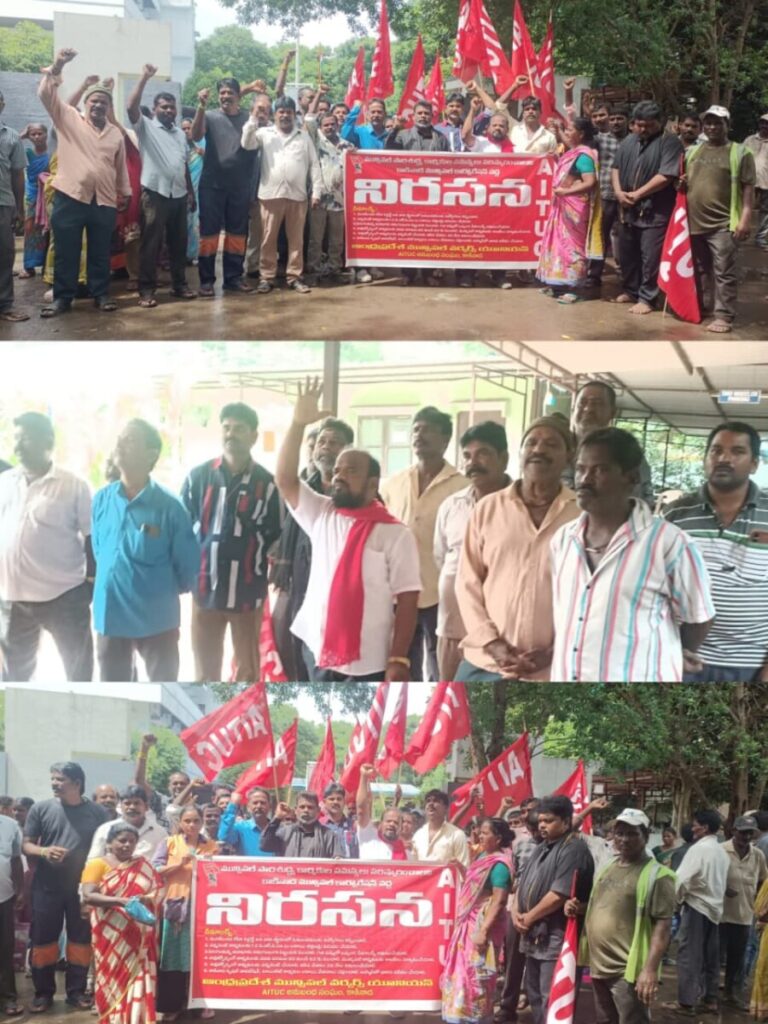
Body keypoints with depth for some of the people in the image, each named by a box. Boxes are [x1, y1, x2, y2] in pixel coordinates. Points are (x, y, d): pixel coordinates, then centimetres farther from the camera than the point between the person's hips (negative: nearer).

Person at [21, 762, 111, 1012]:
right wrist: (44, 851, -19)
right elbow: (26, 845, 2)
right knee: (43, 939, 3)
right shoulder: (41, 808, -1)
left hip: (83, 887, 0)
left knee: (81, 939, 8)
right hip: (47, 887, 0)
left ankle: (76, 990, 19)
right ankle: (43, 992, 14)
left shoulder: (97, 812, -1)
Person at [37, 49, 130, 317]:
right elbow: (46, 94, -8)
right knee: (66, 252, 1)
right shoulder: (69, 119, 4)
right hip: (70, 197, -2)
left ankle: (101, 295, 18)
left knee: (100, 252, 8)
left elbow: (121, 166, 20)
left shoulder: (116, 133, 13)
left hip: (104, 201, 3)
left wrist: (125, 193, 19)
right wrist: (57, 67, -20)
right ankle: (62, 297, 8)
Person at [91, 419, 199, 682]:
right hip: (109, 616, 4)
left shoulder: (168, 506, -12)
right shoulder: (101, 499, 0)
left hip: (156, 619, -4)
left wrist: (164, 594, 6)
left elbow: (187, 564, -4)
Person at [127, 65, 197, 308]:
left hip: (179, 194, 6)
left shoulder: (180, 133, 17)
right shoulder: (146, 127, 0)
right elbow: (131, 106, -17)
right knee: (151, 243, -5)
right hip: (155, 193, -6)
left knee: (178, 242, 11)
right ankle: (147, 290, -3)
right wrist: (145, 78, -20)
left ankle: (179, 284, 20)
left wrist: (191, 191, 17)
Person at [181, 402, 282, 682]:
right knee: (205, 673, 11)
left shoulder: (266, 483, -1)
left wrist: (263, 576, -2)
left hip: (248, 594, -1)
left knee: (247, 672, 10)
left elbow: (276, 538, 3)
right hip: (205, 591, 1)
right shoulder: (198, 477, 2)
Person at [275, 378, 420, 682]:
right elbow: (284, 478, 0)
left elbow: (407, 600, -9)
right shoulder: (320, 516, 8)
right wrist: (299, 423, -9)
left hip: (370, 664, -5)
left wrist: (399, 660, -15)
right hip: (320, 653, 5)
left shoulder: (395, 534, -7)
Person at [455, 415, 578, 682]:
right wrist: (491, 642, -7)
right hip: (484, 665, 2)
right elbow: (468, 583, 5)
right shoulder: (487, 508, 5)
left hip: (552, 672, -2)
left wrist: (554, 651, -11)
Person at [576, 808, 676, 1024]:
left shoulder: (656, 875, -11)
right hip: (599, 966, 8)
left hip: (628, 971, -8)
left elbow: (663, 925, -16)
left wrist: (650, 968, -24)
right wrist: (577, 907, 5)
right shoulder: (607, 869, 14)